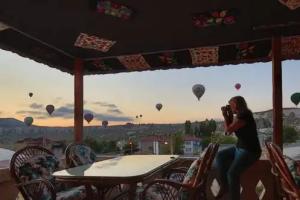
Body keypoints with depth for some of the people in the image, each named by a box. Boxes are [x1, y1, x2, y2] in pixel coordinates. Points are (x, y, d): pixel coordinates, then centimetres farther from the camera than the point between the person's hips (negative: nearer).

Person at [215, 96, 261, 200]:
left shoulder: (244, 116, -21)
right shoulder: (239, 116, 8)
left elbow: (228, 130, -17)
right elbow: (230, 129, 14)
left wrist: (225, 115, -4)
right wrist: (229, 115, 6)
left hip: (250, 151, -10)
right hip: (240, 148, 10)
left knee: (232, 173, -24)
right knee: (219, 156, 2)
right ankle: (224, 186, 5)